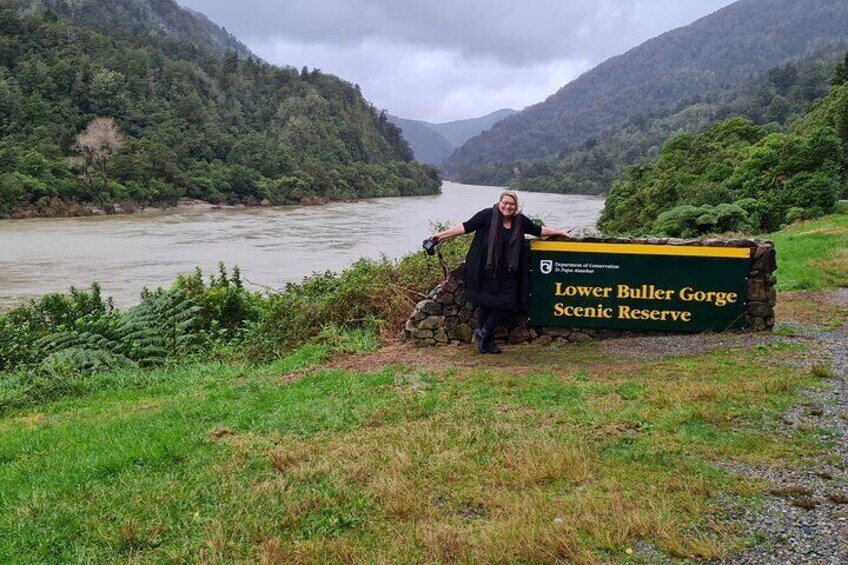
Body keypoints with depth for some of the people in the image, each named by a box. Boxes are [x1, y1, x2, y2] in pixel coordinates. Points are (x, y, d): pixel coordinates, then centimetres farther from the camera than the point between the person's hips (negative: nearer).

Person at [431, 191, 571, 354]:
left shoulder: (520, 221, 4)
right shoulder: (487, 215, -9)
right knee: (485, 304, 3)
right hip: (485, 272, -4)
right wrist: (442, 235, -16)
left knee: (506, 304, -1)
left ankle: (483, 333, 16)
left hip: (507, 274, 5)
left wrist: (559, 232, 21)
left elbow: (539, 230, 18)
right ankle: (486, 342, 17)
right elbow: (466, 227, -10)